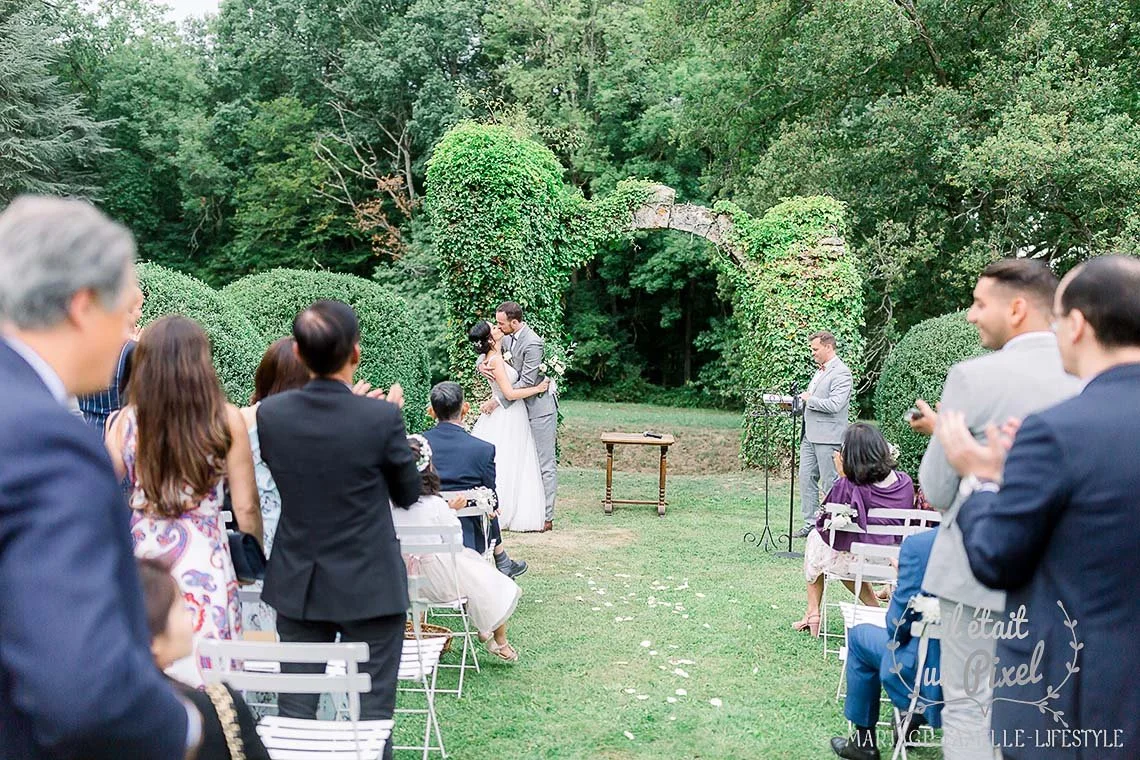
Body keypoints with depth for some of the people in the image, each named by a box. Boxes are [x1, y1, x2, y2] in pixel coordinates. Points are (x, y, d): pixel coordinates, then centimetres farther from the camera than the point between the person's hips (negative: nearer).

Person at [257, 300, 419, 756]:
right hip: (370, 587, -3)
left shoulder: (270, 413, -8)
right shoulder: (381, 418, -19)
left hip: (298, 585, 4)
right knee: (373, 712, 9)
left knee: (294, 711, 16)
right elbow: (408, 494, -4)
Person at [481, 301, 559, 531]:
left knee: (545, 464, -3)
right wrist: (482, 365, -11)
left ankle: (546, 517, 2)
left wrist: (498, 401, -23)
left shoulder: (532, 344, -24)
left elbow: (526, 382, -25)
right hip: (523, 406, 9)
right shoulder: (507, 337, 3)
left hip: (540, 407, -9)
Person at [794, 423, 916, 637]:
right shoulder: (905, 482, -10)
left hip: (857, 561, -5)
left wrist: (842, 476, -9)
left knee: (815, 537, 27)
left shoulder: (847, 487, -25)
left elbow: (827, 522, -11)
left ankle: (813, 614, 32)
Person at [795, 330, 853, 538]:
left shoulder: (841, 373, -12)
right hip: (810, 435, 9)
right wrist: (800, 401, 11)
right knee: (806, 479, 9)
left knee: (830, 483, -2)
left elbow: (834, 404, -22)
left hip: (827, 437, -9)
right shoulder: (820, 370, 18)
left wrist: (809, 399, -12)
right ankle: (811, 524, 17)